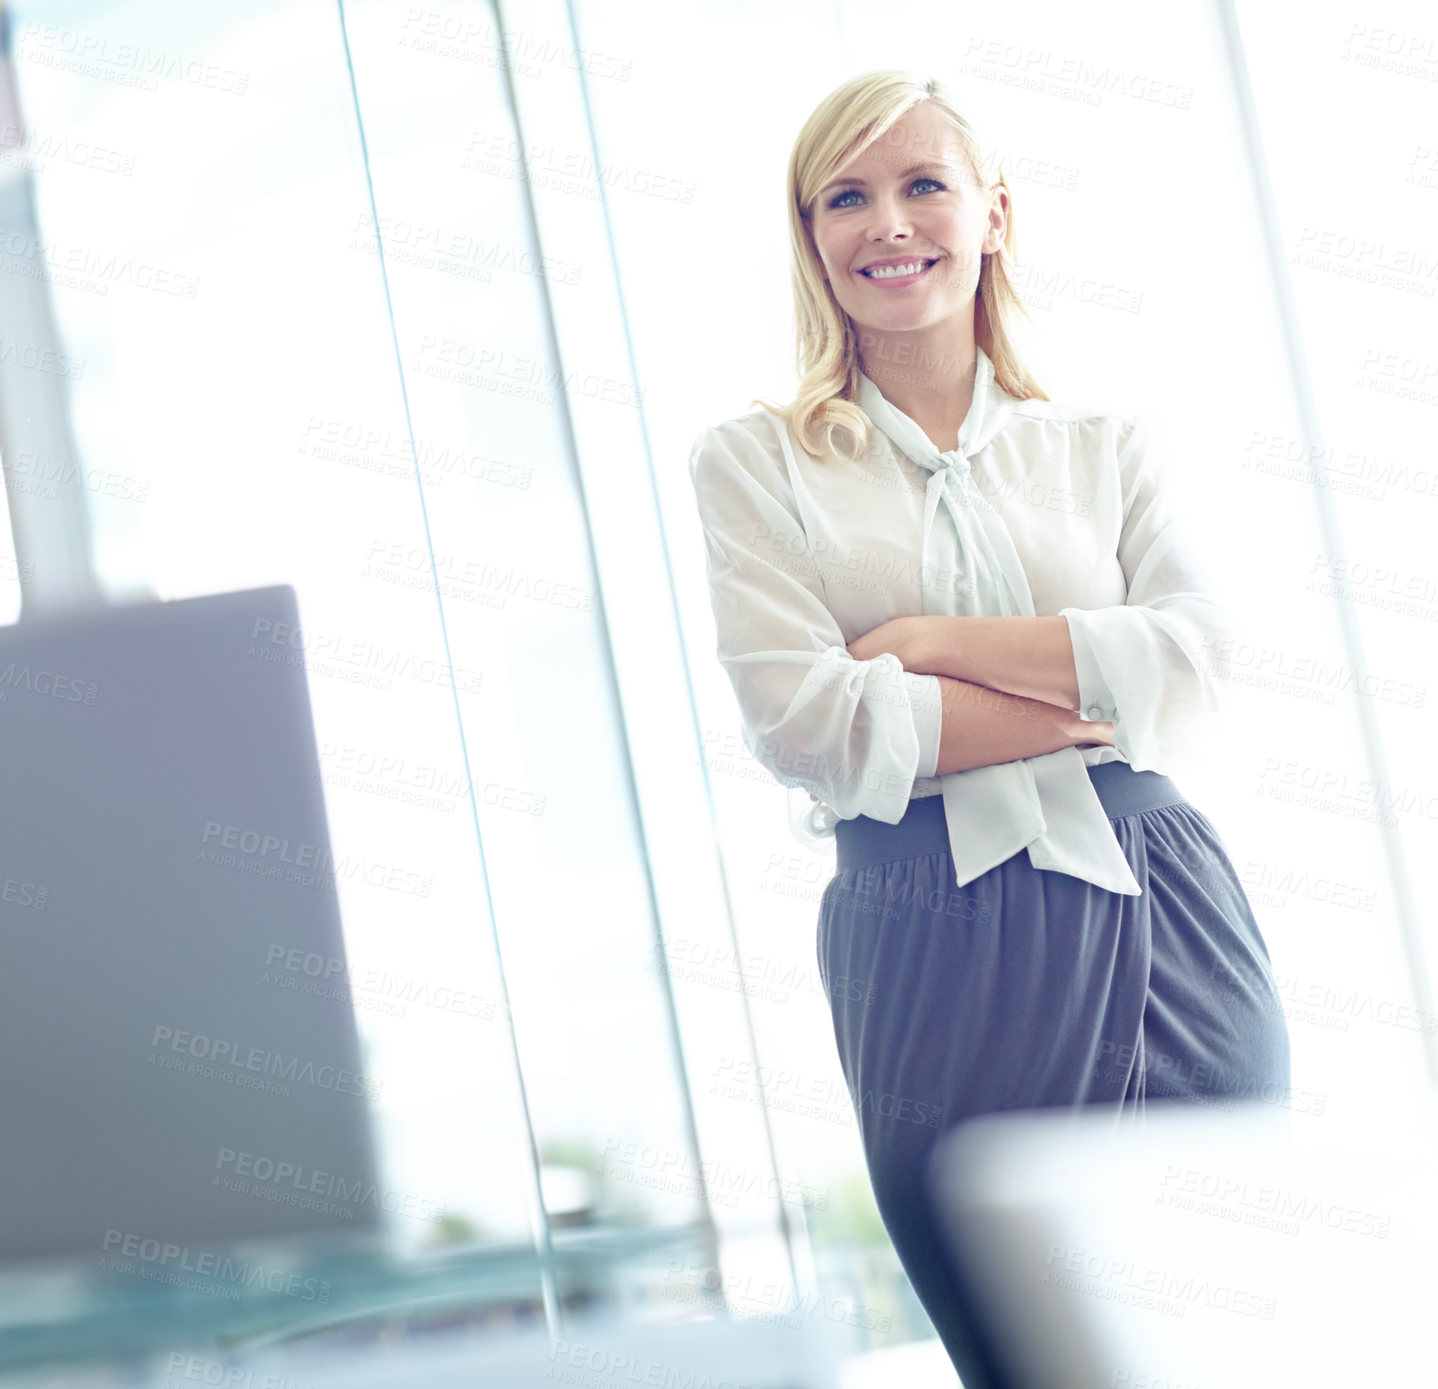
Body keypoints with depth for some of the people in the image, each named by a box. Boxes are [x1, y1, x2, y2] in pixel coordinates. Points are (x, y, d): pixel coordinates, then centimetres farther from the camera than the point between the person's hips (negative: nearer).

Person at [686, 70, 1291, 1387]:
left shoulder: (1104, 446, 13)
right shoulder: (753, 462, 7)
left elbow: (1200, 676, -3)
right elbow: (804, 726, -7)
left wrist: (930, 639, -8)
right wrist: (1092, 698, -7)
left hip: (1160, 921, 2)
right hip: (935, 944, -2)